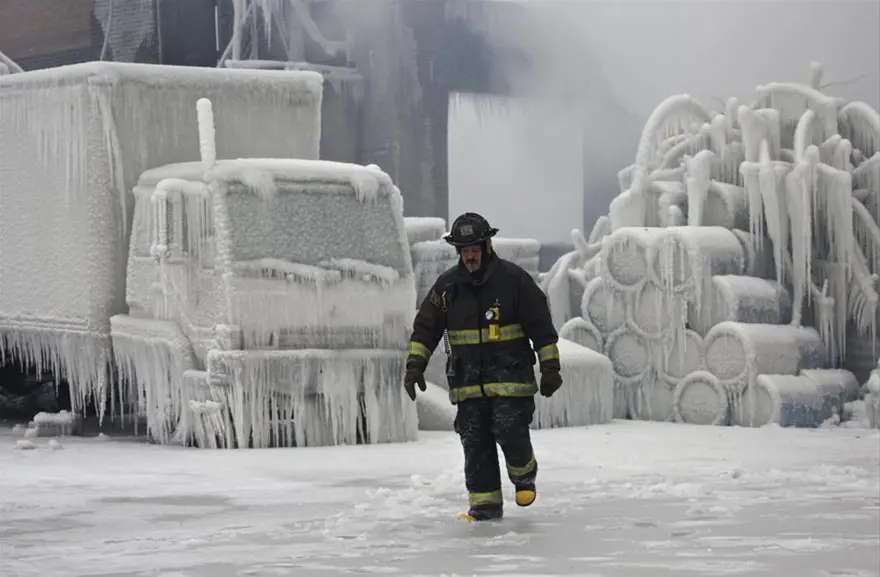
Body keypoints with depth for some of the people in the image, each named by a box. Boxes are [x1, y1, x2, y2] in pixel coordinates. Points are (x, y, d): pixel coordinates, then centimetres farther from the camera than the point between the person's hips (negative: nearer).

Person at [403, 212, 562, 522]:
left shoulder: (513, 279, -5)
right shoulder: (448, 284, 4)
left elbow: (541, 326, -2)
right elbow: (425, 326, 9)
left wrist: (550, 368, -3)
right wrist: (415, 364, -1)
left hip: (510, 374, -4)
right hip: (467, 378, 4)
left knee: (510, 433, -13)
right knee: (475, 443, 1)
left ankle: (524, 474, 17)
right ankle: (485, 503, 9)